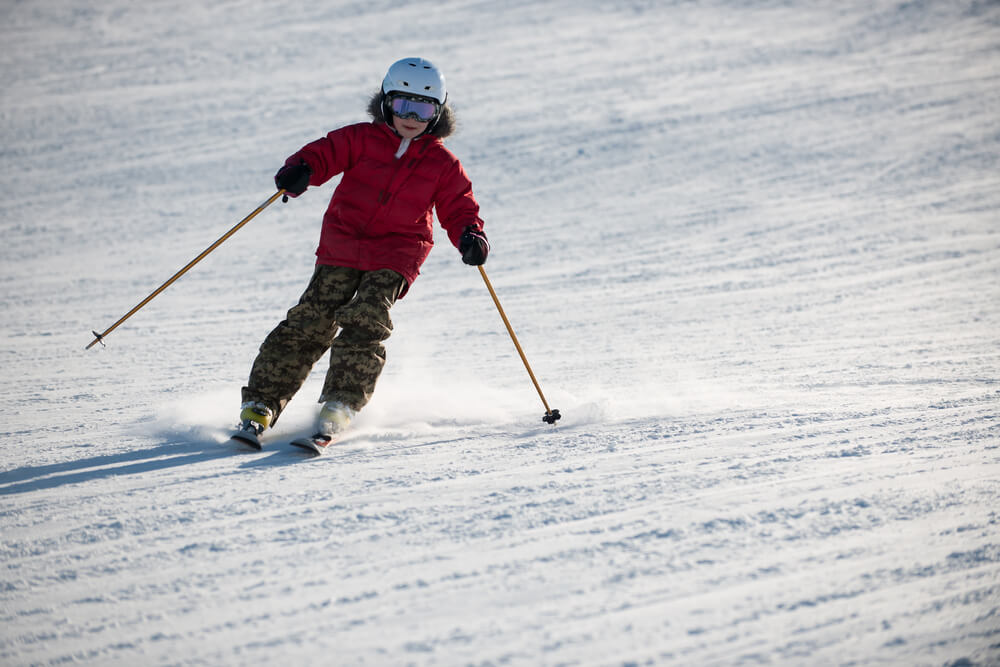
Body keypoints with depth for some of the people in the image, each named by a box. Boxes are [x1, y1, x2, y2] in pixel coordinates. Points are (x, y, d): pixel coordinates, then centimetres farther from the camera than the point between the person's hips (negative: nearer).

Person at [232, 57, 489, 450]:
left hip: (394, 258, 0)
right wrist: (301, 169, -25)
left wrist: (470, 236, -15)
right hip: (341, 247, 0)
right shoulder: (362, 139, 5)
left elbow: (459, 208, 7)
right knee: (311, 323, -10)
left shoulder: (442, 164, 7)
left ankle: (339, 408, -21)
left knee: (365, 323, -22)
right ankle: (260, 406, -9)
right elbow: (326, 153, -2)